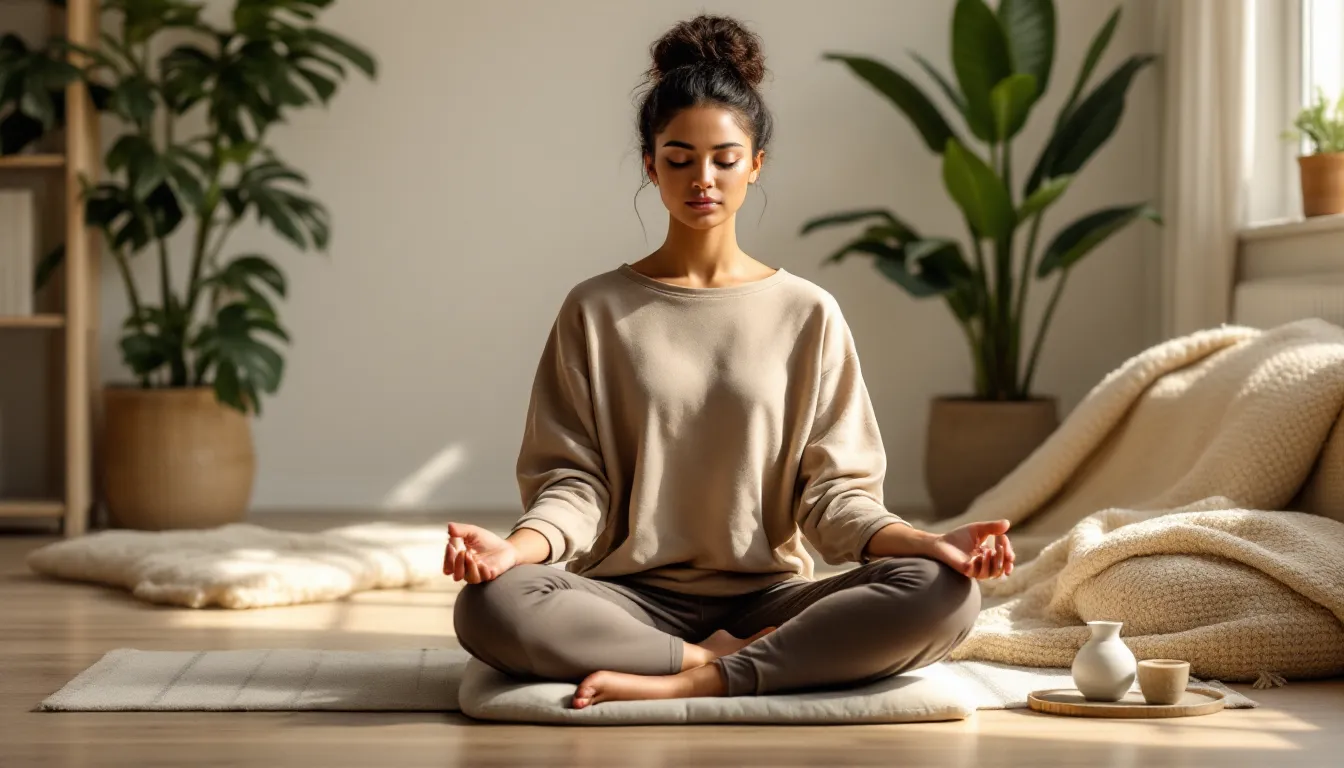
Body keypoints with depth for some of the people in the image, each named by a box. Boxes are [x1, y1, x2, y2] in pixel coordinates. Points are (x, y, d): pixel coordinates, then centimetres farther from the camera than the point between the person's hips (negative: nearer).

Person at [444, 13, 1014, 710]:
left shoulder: (809, 314, 9)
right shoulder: (596, 310, 8)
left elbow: (833, 492, 4)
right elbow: (572, 479, 2)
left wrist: (924, 542, -17)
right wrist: (519, 545, -21)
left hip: (769, 596, 1)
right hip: (632, 599, -1)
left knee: (944, 594, -27)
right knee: (490, 605, -33)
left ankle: (690, 682, -26)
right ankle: (723, 662, -19)